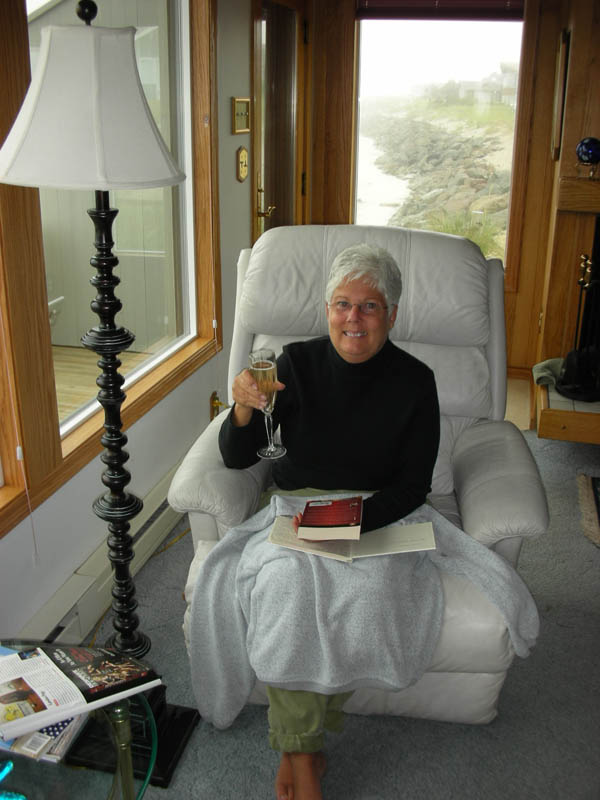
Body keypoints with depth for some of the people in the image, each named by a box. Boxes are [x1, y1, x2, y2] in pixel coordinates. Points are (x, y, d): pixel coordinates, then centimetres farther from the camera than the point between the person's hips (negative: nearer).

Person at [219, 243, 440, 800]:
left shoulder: (414, 382, -3)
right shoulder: (298, 363, -1)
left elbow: (414, 484, -5)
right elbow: (236, 458, -1)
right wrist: (244, 409, -24)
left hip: (377, 517, 0)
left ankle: (296, 743, -5)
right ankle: (302, 751, -10)